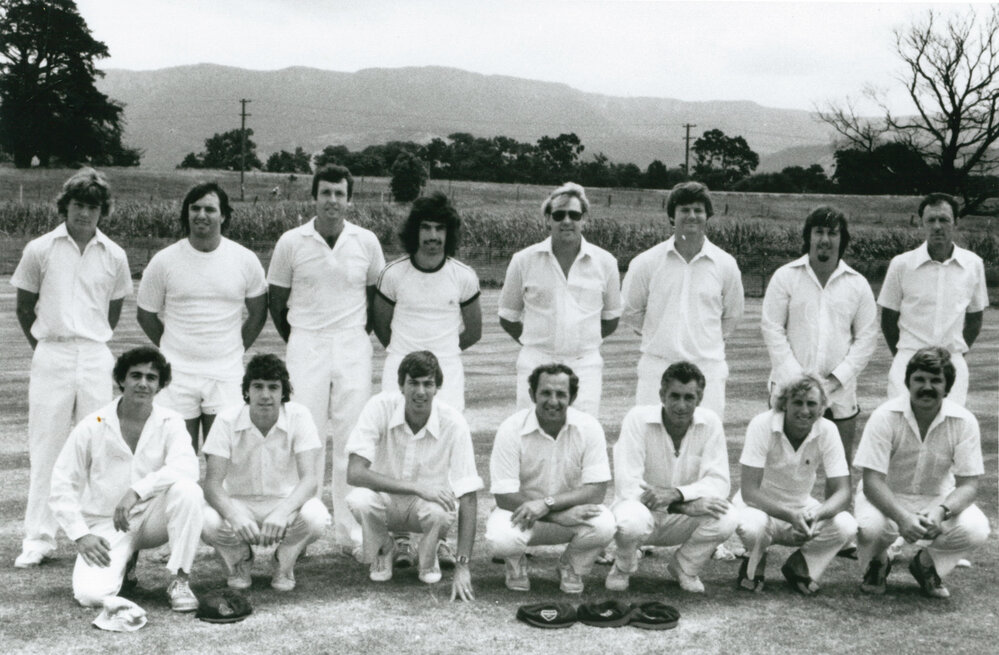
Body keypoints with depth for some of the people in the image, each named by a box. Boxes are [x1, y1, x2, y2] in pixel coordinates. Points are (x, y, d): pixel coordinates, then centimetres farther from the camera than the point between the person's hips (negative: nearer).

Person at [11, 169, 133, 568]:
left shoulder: (113, 256, 5)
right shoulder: (40, 250, 2)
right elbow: (24, 307, 9)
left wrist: (90, 344, 13)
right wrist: (45, 348, 8)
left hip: (95, 358, 1)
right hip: (50, 356, -1)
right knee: (45, 447, 0)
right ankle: (38, 538, 6)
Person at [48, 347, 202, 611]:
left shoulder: (170, 423, -4)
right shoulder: (92, 427, -6)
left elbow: (187, 468, -24)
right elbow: (62, 487, -2)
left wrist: (136, 491, -34)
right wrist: (81, 535, -12)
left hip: (152, 518, 1)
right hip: (106, 526, 0)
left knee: (187, 489, -30)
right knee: (91, 594, -24)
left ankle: (179, 581, -16)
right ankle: (124, 564, 12)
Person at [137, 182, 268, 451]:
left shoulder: (246, 260, 2)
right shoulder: (164, 261, 0)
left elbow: (258, 313, 13)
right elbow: (145, 314, 11)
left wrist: (233, 352, 10)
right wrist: (172, 350, 10)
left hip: (226, 375, 0)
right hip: (177, 375, 0)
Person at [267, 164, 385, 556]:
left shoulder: (366, 242, 2)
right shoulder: (291, 242, 0)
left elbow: (377, 295, 13)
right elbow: (276, 299, 8)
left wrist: (360, 335, 9)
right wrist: (296, 341, 9)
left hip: (353, 347, 1)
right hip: (306, 346, -1)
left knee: (352, 439, 1)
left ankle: (349, 530, 9)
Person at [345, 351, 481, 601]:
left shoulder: (453, 423, -22)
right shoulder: (380, 407, -22)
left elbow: (468, 497, -23)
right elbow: (354, 472, -29)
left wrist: (462, 566, -29)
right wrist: (416, 487, -38)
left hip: (428, 504, 0)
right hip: (385, 499, 1)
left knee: (441, 512, -35)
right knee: (358, 500, -33)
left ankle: (428, 556, 2)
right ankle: (384, 550, 2)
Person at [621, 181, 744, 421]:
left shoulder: (725, 264, 4)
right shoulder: (646, 262, 1)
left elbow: (732, 316, 18)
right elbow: (630, 311, 13)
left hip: (708, 369, 1)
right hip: (657, 368, 0)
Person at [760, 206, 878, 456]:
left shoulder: (858, 284, 8)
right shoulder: (785, 276, 3)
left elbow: (867, 337, 7)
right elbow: (771, 328, -1)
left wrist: (836, 379, -5)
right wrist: (796, 377, -8)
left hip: (840, 392, 2)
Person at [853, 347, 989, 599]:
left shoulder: (964, 422, -15)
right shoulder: (885, 417, -21)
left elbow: (968, 483, -15)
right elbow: (872, 480, -24)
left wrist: (940, 512, -37)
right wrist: (902, 517, -43)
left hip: (938, 498, 2)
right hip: (886, 498, -2)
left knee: (976, 529, -27)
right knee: (870, 526, -35)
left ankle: (926, 564, 7)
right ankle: (877, 564, 5)